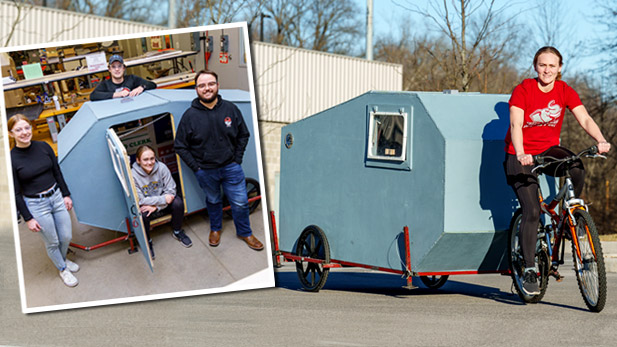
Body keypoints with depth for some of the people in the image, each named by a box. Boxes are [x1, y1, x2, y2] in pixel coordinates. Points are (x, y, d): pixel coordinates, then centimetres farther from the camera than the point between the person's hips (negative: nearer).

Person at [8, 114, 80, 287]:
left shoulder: (43, 147, -5)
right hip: (36, 206, -4)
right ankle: (63, 270, 34)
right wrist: (28, 218, -11)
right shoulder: (12, 159, -17)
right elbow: (16, 193, -12)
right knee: (52, 243, 10)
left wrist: (66, 195, 8)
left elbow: (57, 173, 7)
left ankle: (63, 260, 44)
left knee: (66, 237, 14)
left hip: (56, 197, 4)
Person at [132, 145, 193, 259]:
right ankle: (147, 242, -6)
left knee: (177, 202, -25)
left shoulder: (161, 167, -16)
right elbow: (140, 200, -22)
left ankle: (177, 232, 2)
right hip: (145, 207, -2)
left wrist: (156, 206, -24)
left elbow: (170, 190, -14)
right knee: (141, 214, -34)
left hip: (163, 205, 2)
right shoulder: (133, 175, -22)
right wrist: (163, 199, -26)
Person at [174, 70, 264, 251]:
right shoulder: (190, 116, -12)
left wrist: (237, 160, 1)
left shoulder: (230, 109, -7)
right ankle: (215, 229, 45)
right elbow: (180, 146, -4)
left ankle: (245, 232, 29)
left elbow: (243, 135, 7)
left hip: (230, 167, 1)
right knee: (213, 201, 19)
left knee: (240, 202, 6)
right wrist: (196, 168, -7)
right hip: (205, 171, -1)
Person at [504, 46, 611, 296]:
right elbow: (516, 125, -24)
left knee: (577, 167, -31)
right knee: (532, 211, -16)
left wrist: (600, 140, -34)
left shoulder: (565, 92, -3)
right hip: (521, 156, -3)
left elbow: (584, 119, -13)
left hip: (548, 150, 3)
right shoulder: (523, 90, -12)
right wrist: (521, 155, -41)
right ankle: (529, 270, -7)